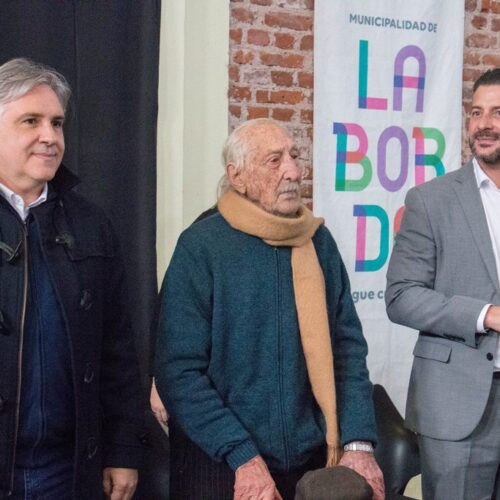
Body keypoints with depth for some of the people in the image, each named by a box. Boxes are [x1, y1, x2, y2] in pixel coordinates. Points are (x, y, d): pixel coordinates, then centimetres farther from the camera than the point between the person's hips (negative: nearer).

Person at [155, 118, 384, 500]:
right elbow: (179, 369, -13)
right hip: (224, 468, -4)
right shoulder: (201, 246, -10)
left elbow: (347, 346, 4)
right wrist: (243, 457, -17)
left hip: (313, 461, 4)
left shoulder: (318, 240, 3)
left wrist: (358, 444, -6)